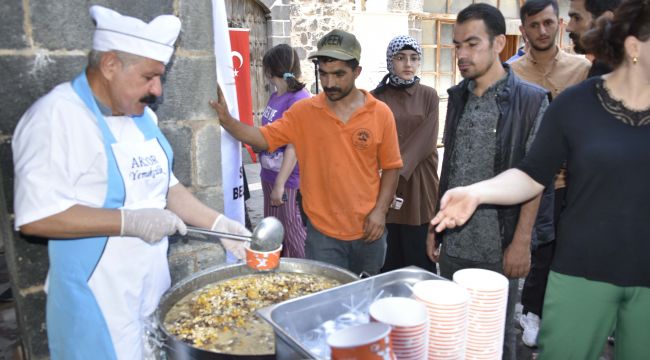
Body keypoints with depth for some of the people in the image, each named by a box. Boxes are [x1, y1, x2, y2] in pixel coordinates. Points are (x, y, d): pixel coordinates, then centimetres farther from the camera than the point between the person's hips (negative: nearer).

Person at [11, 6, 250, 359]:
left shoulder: (141, 115, 6)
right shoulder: (56, 116, -18)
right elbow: (35, 215, -23)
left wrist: (217, 223, 1)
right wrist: (130, 221, -25)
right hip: (98, 300, -7)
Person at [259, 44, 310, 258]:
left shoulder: (298, 100, -18)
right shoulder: (275, 96, 8)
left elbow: (294, 146, -22)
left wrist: (280, 184, -23)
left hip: (289, 180, -9)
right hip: (269, 176, 9)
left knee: (294, 234, 3)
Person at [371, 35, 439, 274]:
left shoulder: (428, 96, 4)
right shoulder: (377, 98, 3)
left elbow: (425, 141, -7)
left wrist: (398, 170, -18)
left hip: (420, 185, 0)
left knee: (421, 257, 6)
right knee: (389, 259, 6)